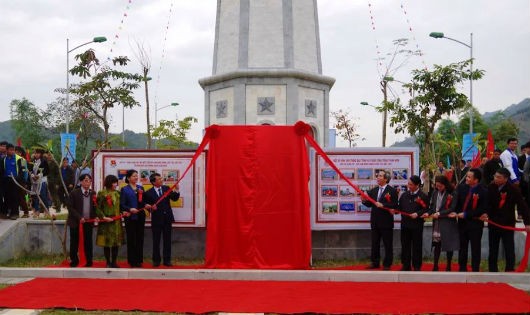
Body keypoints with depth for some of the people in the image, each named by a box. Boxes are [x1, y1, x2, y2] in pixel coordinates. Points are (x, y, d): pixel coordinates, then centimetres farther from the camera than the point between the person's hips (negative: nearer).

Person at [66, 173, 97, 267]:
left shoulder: (93, 193, 7)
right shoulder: (74, 193, -5)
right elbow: (70, 207, -8)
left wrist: (95, 216, -4)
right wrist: (79, 218, -16)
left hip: (88, 222, 3)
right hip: (76, 222, -2)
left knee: (88, 242, 3)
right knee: (74, 242, 4)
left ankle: (89, 261, 11)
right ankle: (74, 261, 15)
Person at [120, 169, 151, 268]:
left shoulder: (140, 188, 11)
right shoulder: (124, 189, -3)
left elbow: (143, 201, 13)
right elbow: (122, 204, -7)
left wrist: (146, 205, -8)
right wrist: (130, 209, -22)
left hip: (140, 216, 4)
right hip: (130, 217, -4)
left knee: (140, 238, 7)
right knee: (131, 239, 1)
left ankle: (139, 260, 15)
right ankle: (132, 261, 9)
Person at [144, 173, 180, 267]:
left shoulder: (166, 188, 4)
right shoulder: (149, 193, -5)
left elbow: (175, 198, 3)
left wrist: (176, 190, -13)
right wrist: (151, 207, -19)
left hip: (167, 218, 3)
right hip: (156, 219, -3)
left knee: (167, 240, 7)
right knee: (156, 241, 6)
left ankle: (167, 260, 15)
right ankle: (156, 260, 18)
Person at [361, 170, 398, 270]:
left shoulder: (392, 191, -7)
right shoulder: (373, 191, 11)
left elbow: (395, 205, -14)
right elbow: (369, 204, 11)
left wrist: (383, 205, -24)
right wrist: (364, 200, -8)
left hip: (386, 221, -6)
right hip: (375, 221, 6)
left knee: (388, 244, 2)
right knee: (375, 243, 12)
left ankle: (387, 264, 10)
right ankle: (375, 263, 21)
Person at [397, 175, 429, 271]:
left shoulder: (423, 196, -5)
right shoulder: (404, 195, 10)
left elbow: (426, 210, -6)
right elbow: (400, 207, 15)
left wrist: (418, 214, -20)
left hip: (417, 225, -4)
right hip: (405, 224, 5)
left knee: (417, 246, 3)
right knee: (405, 245, 9)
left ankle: (417, 266, 12)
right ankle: (406, 265, 17)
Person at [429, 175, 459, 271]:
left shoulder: (452, 194, -6)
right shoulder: (435, 193, 8)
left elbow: (452, 208, -11)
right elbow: (431, 206, 10)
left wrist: (439, 214, -14)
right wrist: (430, 213, -10)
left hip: (448, 223, -3)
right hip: (437, 223, 4)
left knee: (449, 245, 3)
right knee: (437, 244, 5)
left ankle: (448, 266, 13)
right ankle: (435, 266, 11)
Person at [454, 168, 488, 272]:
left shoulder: (483, 192, -14)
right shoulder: (461, 187, 1)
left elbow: (482, 209, -16)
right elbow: (456, 202, 10)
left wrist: (466, 214, -18)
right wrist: (457, 212, -8)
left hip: (475, 224, -5)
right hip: (462, 222, 5)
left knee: (475, 249, 3)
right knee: (462, 248, 13)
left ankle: (475, 270, 11)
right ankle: (462, 269, 24)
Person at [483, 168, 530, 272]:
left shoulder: (513, 190, -12)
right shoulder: (490, 188, -6)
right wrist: (486, 213, -22)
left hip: (508, 225, -3)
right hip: (493, 223, 3)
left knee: (509, 251, 0)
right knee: (493, 250, 11)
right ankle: (492, 271, 21)